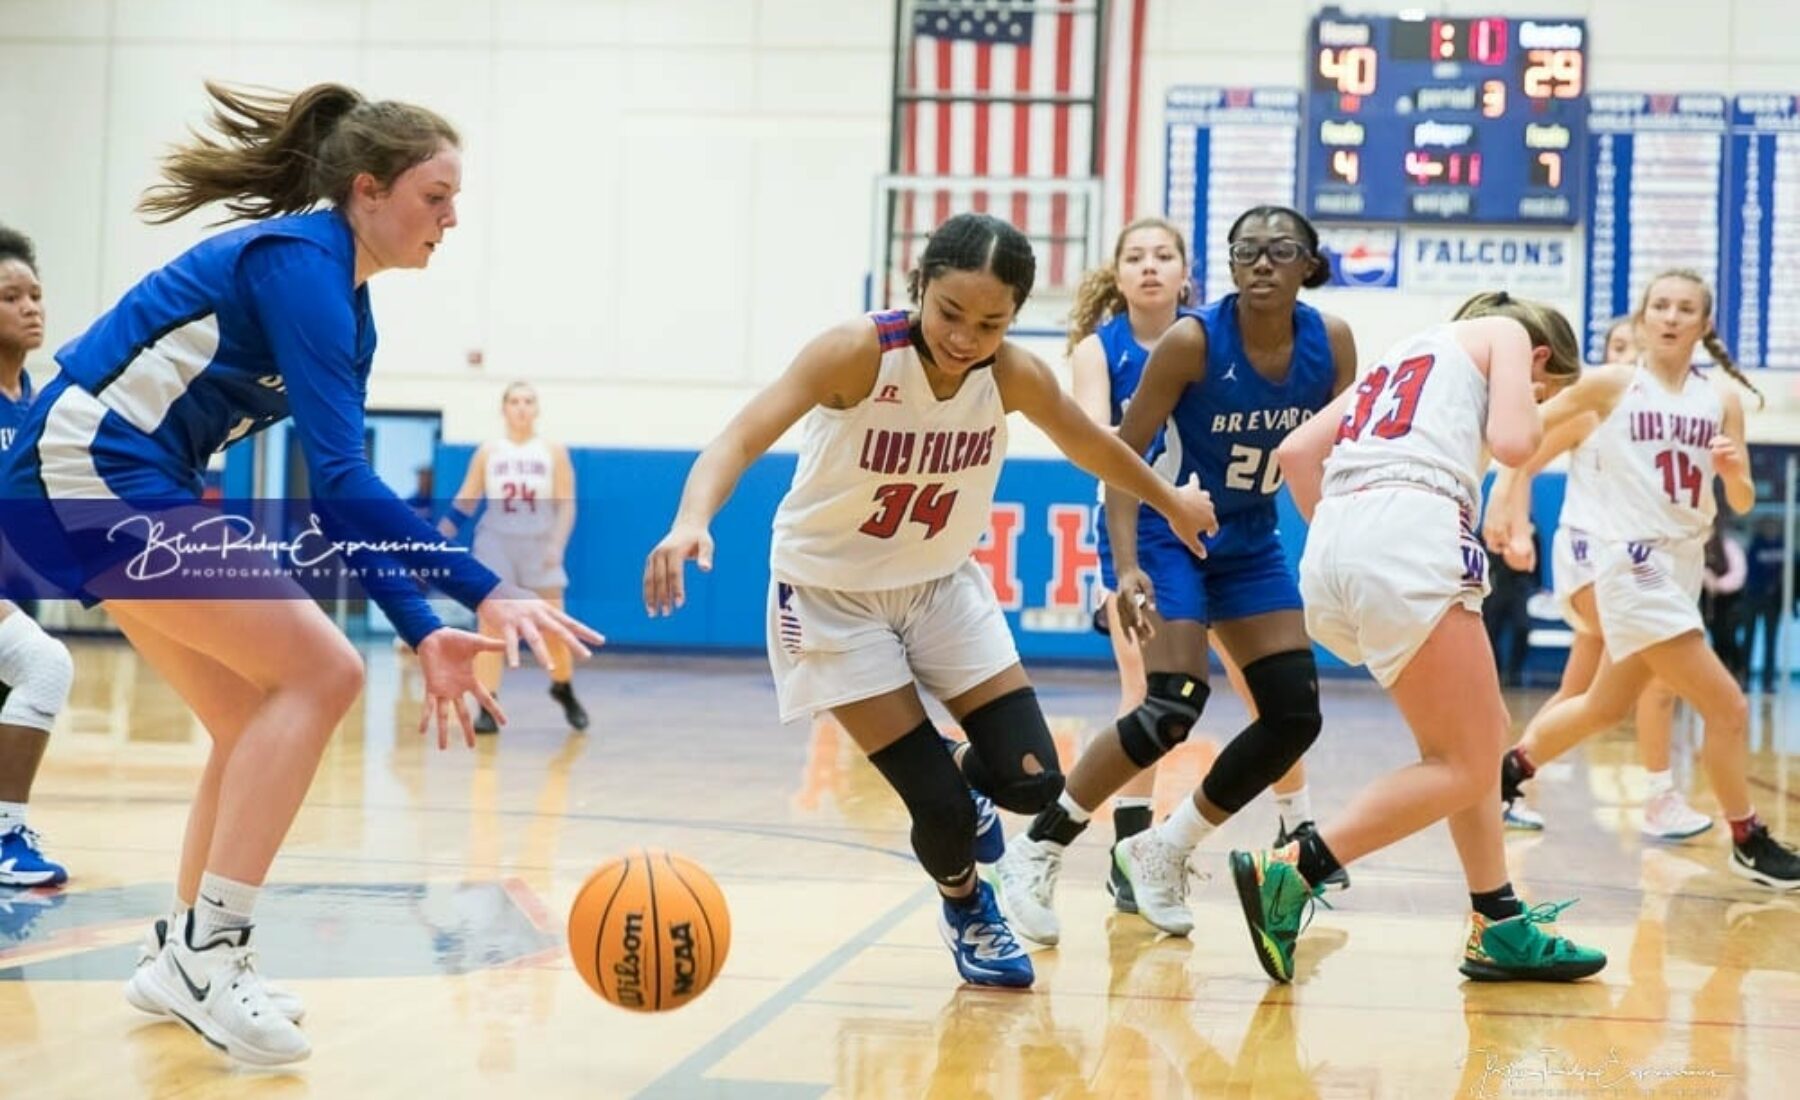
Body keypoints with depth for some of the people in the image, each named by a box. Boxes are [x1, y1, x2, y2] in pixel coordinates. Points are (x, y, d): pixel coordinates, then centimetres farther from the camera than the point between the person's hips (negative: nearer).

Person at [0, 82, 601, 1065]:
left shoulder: (344, 308, 13)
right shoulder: (297, 262, -16)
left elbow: (337, 501, 14)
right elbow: (341, 482, -24)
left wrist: (423, 635, 4)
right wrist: (485, 593, -27)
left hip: (120, 487, 10)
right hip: (87, 470, -10)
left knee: (261, 717, 12)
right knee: (318, 668, -13)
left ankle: (182, 958, 21)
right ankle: (206, 955, -12)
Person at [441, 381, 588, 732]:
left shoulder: (553, 452, 1)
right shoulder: (488, 452, 3)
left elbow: (566, 504, -1)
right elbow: (465, 502, 6)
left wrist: (557, 545, -14)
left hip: (539, 546, 0)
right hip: (496, 544, 0)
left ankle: (564, 690, 30)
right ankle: (488, 707, -3)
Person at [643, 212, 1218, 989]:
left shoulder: (1016, 378, -15)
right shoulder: (859, 353, -29)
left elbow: (1091, 445, 6)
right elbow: (743, 437, -39)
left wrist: (1171, 502, 21)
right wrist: (692, 522, -58)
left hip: (942, 584, 4)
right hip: (833, 594, -4)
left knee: (1032, 782, -6)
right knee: (939, 805, -9)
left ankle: (956, 771, 31)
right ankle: (966, 907, 26)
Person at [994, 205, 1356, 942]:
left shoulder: (1331, 342, -11)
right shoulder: (1193, 341, -23)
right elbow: (1122, 453, -20)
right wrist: (1128, 568, -31)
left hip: (1249, 539, 6)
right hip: (1165, 530, -6)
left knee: (1295, 716, -1)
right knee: (1175, 707, -21)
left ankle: (1161, 851, 16)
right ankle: (1036, 851, -6)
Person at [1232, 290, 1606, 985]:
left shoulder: (1404, 355, 34)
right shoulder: (1506, 333, 16)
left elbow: (1296, 451, 24)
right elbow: (1512, 442, -1)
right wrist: (1531, 410, 20)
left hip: (1331, 545, 8)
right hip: (1409, 536, -8)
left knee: (1478, 738, 20)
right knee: (1465, 768, -3)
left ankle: (1498, 927, 18)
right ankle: (1289, 873, -15)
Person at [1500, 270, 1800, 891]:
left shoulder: (1722, 401, 6)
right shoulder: (1613, 384, -6)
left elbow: (1742, 504, 5)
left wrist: (1734, 472, -16)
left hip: (1685, 565, 6)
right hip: (1635, 562, -6)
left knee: (1606, 706, 19)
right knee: (1727, 707, -10)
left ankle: (1508, 770, 37)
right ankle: (1748, 843, 4)